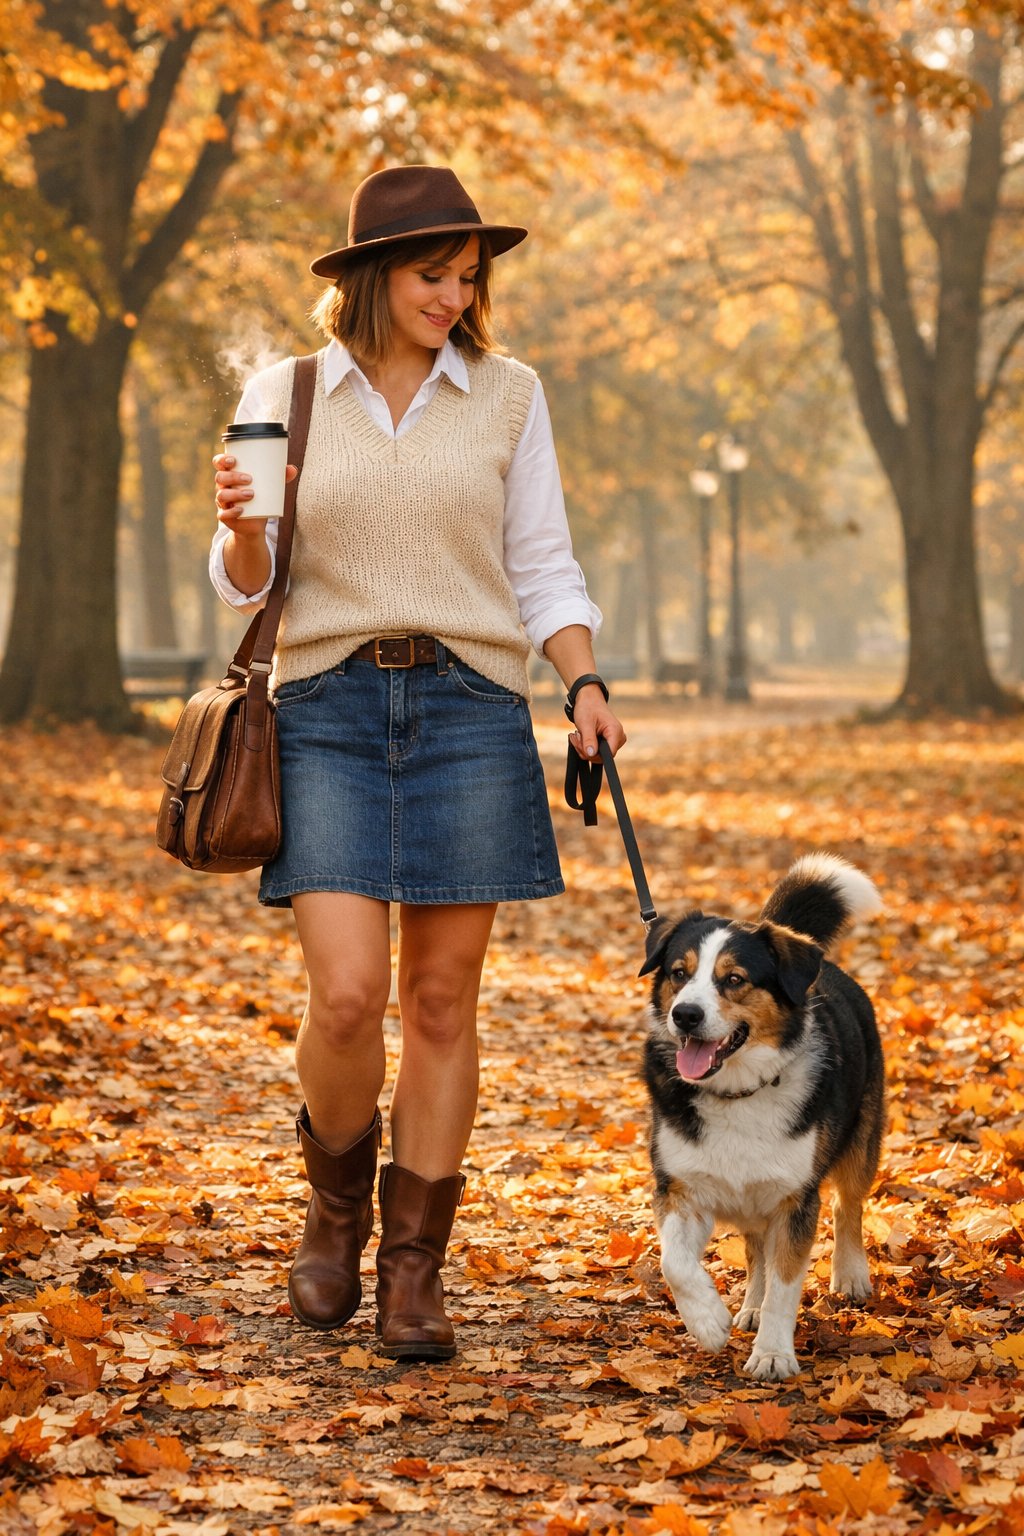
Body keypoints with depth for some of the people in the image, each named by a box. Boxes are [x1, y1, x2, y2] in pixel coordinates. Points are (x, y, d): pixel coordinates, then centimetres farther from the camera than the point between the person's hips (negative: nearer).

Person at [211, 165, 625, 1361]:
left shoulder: (506, 395, 7)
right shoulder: (281, 397, 6)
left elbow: (542, 567, 10)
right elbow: (248, 585, 8)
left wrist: (586, 685, -5)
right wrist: (240, 527, -14)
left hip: (469, 709, 1)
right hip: (328, 710, -1)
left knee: (441, 1001, 1)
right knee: (346, 995, -12)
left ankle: (413, 1269, 13)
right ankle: (336, 1202, 18)